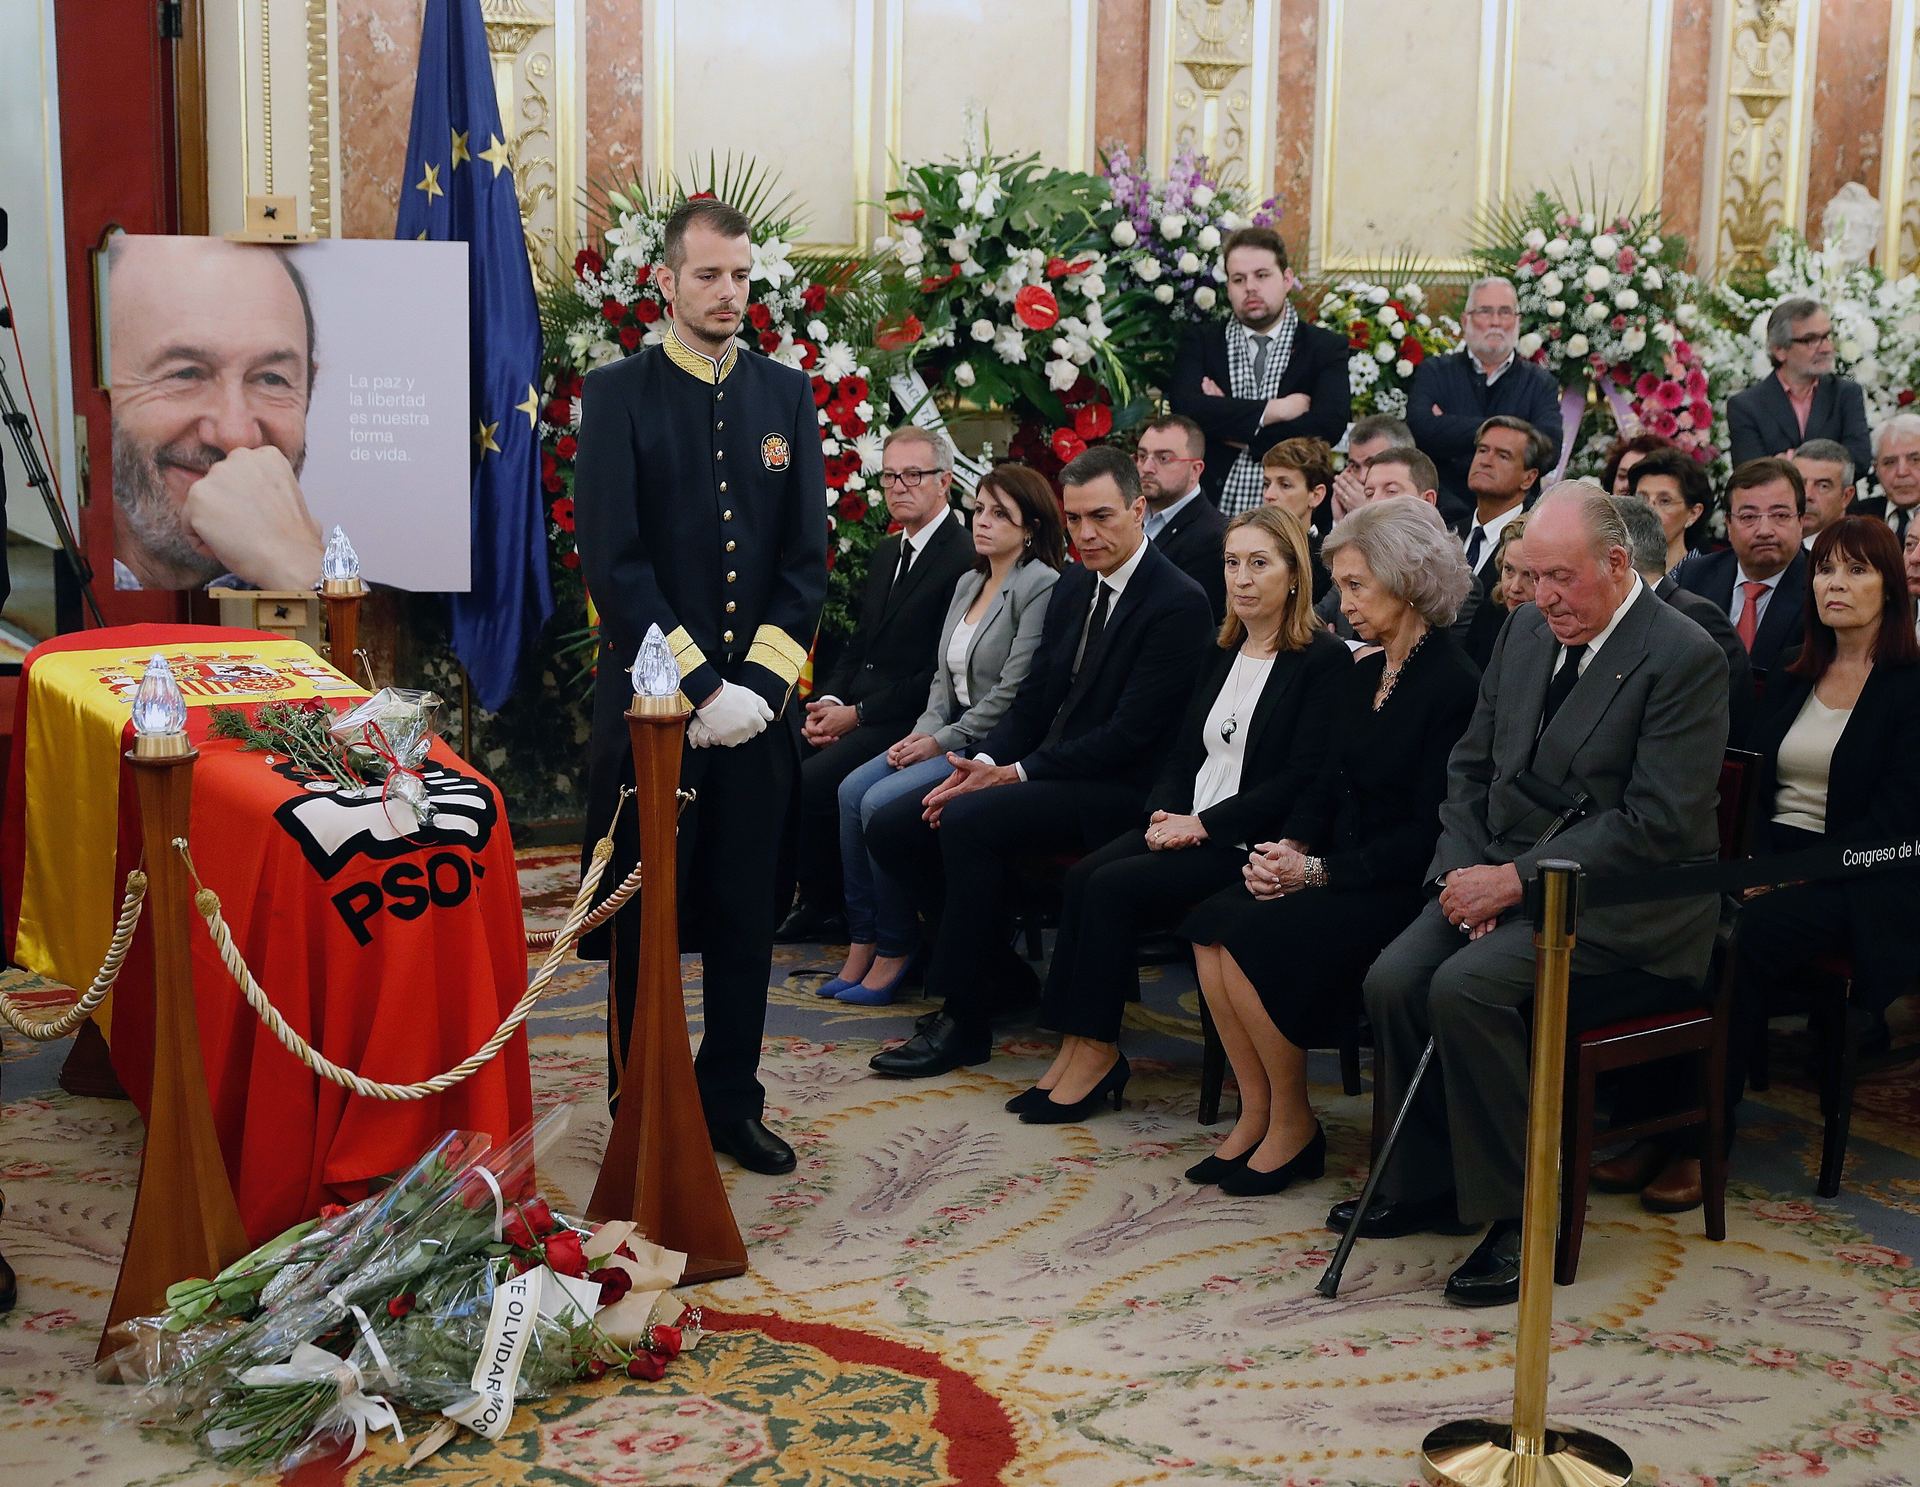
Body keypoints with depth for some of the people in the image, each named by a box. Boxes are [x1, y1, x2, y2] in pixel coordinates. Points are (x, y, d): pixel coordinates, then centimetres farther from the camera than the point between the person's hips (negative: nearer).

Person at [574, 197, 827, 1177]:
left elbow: (808, 558, 4)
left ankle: (731, 1101, 24)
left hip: (758, 700, 3)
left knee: (746, 914, 10)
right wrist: (700, 686, -15)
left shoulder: (787, 395, 8)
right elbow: (614, 564, -10)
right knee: (644, 917, 6)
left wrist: (756, 681, -8)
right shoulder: (618, 393, -2)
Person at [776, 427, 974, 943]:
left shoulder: (965, 560, -12)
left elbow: (941, 674, -16)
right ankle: (811, 897, 0)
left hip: (907, 721, -8)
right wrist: (830, 700, -1)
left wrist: (857, 714, -15)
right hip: (855, 707, 8)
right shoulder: (885, 554, 18)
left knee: (811, 781, -25)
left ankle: (825, 906, -3)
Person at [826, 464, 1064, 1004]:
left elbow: (1013, 692, -18)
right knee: (852, 789, -11)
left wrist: (942, 741, -15)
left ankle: (894, 950, -8)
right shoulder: (967, 583, 16)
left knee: (882, 801, -22)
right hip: (946, 735, 8)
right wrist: (922, 732, -2)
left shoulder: (1041, 587, -12)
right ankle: (862, 941, -7)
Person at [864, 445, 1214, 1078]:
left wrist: (1013, 773, -19)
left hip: (1118, 789, -9)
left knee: (969, 819, -31)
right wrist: (982, 761, -5)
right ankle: (1000, 971, 11)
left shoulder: (1180, 604, -13)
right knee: (891, 827, -3)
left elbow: (1131, 733, -18)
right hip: (1043, 771, 9)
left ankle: (963, 1018, -19)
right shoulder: (1072, 587, 12)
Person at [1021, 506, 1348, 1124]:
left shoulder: (1324, 660, -6)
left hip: (1249, 843, -7)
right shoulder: (1222, 654, 17)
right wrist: (1165, 812, -4)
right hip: (1186, 828, 7)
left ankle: (1097, 1051, -12)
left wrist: (1205, 824, -17)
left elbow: (1303, 778, -14)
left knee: (1115, 886, -23)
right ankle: (1077, 1045, -17)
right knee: (1084, 876, -18)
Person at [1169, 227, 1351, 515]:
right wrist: (1274, 410, -13)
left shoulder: (1326, 348, 5)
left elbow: (1329, 425, -11)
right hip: (1212, 510, 1)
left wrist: (1230, 425, -9)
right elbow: (1185, 407, -9)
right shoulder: (1202, 342, 9)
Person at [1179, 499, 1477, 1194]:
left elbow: (1428, 831, -17)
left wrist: (1318, 871, -18)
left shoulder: (1454, 685, -14)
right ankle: (1255, 1113, -6)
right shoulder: (1363, 674, 13)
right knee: (1211, 922, -16)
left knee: (1254, 935, -25)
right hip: (1334, 871, 8)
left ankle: (1293, 1125, -7)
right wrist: (1287, 846, -4)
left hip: (1402, 889, -8)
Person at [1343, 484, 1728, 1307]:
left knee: (1467, 985, -28)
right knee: (1393, 980, -15)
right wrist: (1467, 870, -3)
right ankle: (1423, 1184, 4)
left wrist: (1516, 878, -21)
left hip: (1625, 900, -7)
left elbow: (1656, 825, -19)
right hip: (1503, 871, 7)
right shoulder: (1527, 630, 10)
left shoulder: (1685, 658, -14)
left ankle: (1523, 1214, -13)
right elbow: (1470, 764, 14)